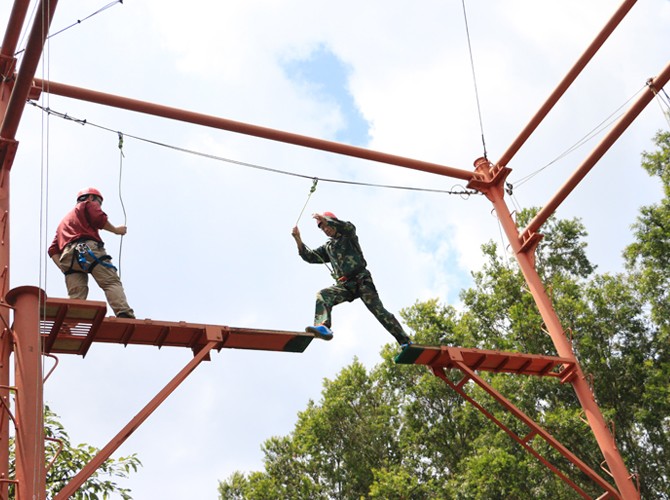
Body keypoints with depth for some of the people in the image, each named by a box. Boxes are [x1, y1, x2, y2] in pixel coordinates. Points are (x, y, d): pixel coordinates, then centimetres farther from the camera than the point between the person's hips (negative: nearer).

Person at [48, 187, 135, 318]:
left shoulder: (64, 220, 41)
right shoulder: (88, 204, 23)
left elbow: (53, 250, 27)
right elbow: (99, 219, 0)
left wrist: (63, 267, 15)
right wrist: (116, 230, 15)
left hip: (67, 255, 6)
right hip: (87, 248, -6)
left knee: (75, 296, -5)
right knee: (112, 282, -16)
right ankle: (124, 315, -36)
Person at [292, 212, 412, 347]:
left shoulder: (348, 236, 12)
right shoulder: (327, 247, 27)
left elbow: (349, 227, -12)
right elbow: (310, 257, 18)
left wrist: (325, 219, -15)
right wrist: (298, 239, 6)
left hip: (361, 280, -4)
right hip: (344, 285, 4)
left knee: (379, 310, -14)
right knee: (322, 295, -24)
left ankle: (405, 341, -10)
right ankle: (323, 328, -47)